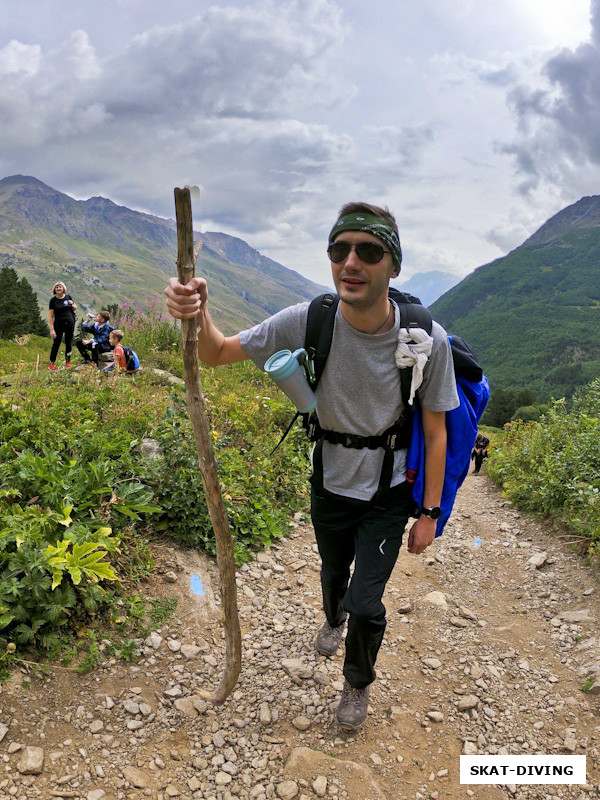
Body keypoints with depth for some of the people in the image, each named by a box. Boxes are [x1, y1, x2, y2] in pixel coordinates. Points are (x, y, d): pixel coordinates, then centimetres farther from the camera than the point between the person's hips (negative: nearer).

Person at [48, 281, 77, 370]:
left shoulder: (68, 297, 4)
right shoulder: (53, 300, -3)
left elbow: (75, 309, 17)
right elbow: (50, 316, -4)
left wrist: (72, 305, -7)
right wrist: (52, 329, -10)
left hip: (70, 323, 2)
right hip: (58, 324, -2)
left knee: (69, 342, 8)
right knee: (56, 343, -4)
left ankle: (68, 361, 22)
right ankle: (52, 363, 5)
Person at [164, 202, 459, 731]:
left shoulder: (428, 339, -24)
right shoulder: (309, 322, -22)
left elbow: (435, 432, -12)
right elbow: (219, 355, -14)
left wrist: (430, 512, -7)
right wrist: (198, 316, -37)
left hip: (389, 494, -2)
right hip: (329, 486, 2)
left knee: (366, 605, -1)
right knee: (333, 573, 26)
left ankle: (359, 683, 35)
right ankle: (333, 621, 64)